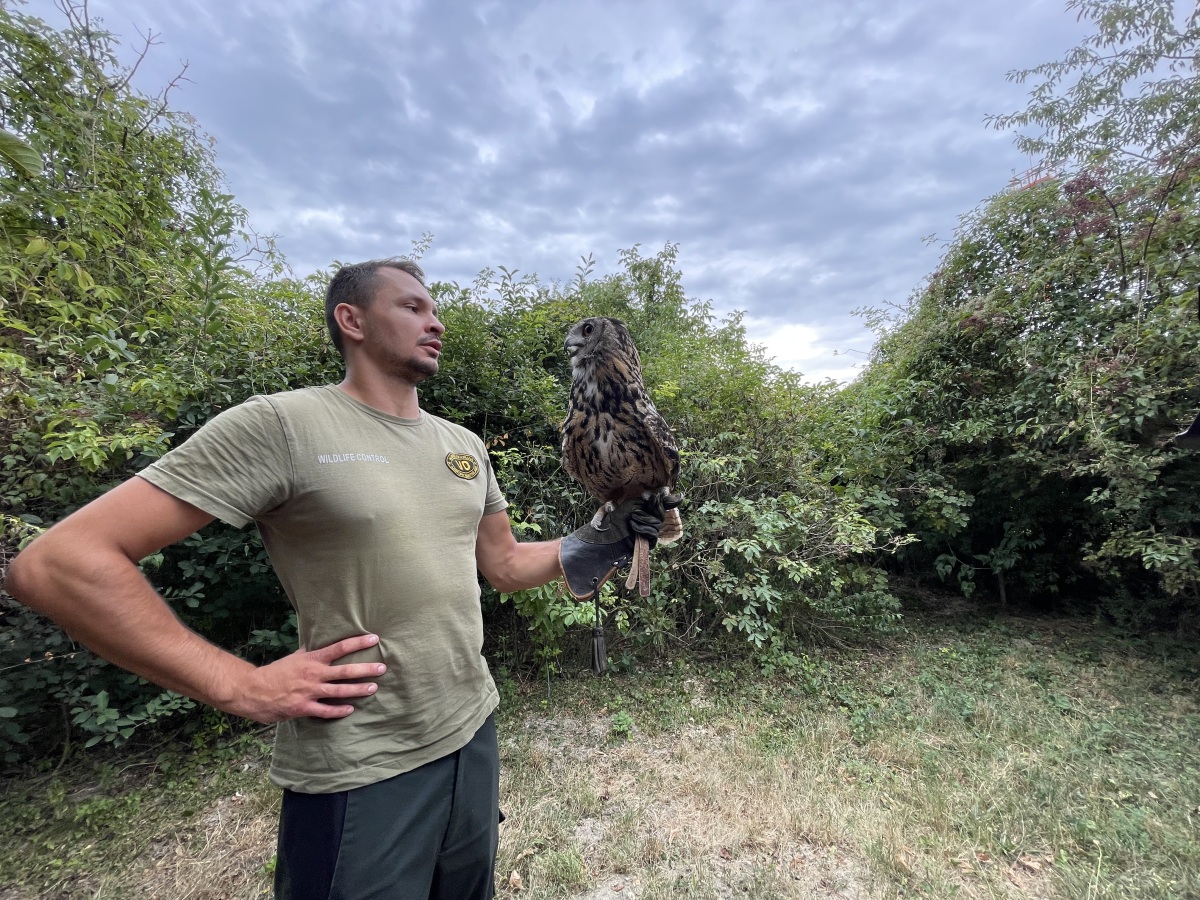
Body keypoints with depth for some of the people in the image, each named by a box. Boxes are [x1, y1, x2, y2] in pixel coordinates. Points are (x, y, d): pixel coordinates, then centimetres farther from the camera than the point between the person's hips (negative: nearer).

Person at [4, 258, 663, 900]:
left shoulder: (465, 445, 4)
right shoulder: (281, 424, -16)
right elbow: (57, 563, -16)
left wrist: (600, 543, -2)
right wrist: (243, 687, -19)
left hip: (474, 730, 7)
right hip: (359, 773, -6)